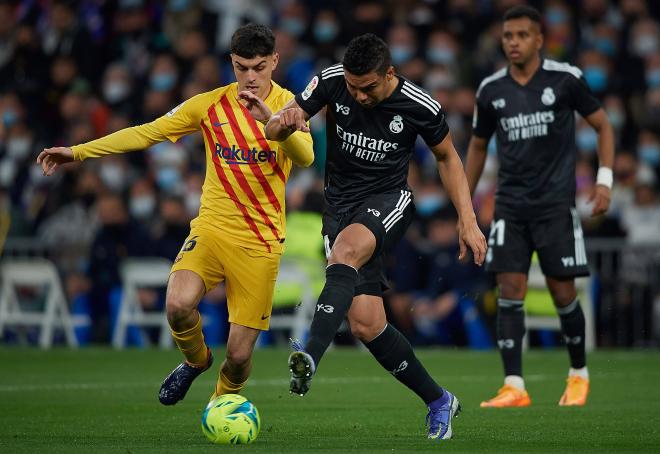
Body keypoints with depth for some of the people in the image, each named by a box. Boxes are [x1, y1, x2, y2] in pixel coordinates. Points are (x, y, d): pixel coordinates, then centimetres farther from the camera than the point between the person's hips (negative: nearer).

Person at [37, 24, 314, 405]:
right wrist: (78, 152, 4)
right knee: (178, 304, -28)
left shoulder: (288, 105, -3)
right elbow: (148, 133, 8)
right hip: (212, 227, 2)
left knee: (239, 354, -5)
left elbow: (305, 158, -20)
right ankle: (196, 360, 6)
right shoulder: (211, 105, 4)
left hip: (262, 241, -2)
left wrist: (269, 118, -36)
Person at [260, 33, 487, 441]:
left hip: (388, 201, -3)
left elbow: (447, 157, 6)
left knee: (345, 250, -38)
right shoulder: (332, 82, -9)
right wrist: (286, 120, -30)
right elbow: (274, 132, -4)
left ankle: (311, 357, -52)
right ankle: (438, 401, 13)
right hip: (341, 204, 3)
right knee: (367, 326, -5)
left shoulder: (419, 107, -12)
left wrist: (468, 221, 0)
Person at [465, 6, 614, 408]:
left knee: (563, 294, 0)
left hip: (556, 204, -3)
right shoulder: (491, 90, 3)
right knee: (510, 292, -7)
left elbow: (602, 125, 3)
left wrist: (605, 181, -7)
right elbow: (478, 146, 17)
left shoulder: (565, 79, -6)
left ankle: (579, 374, 22)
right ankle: (514, 387, -6)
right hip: (510, 205, 3)